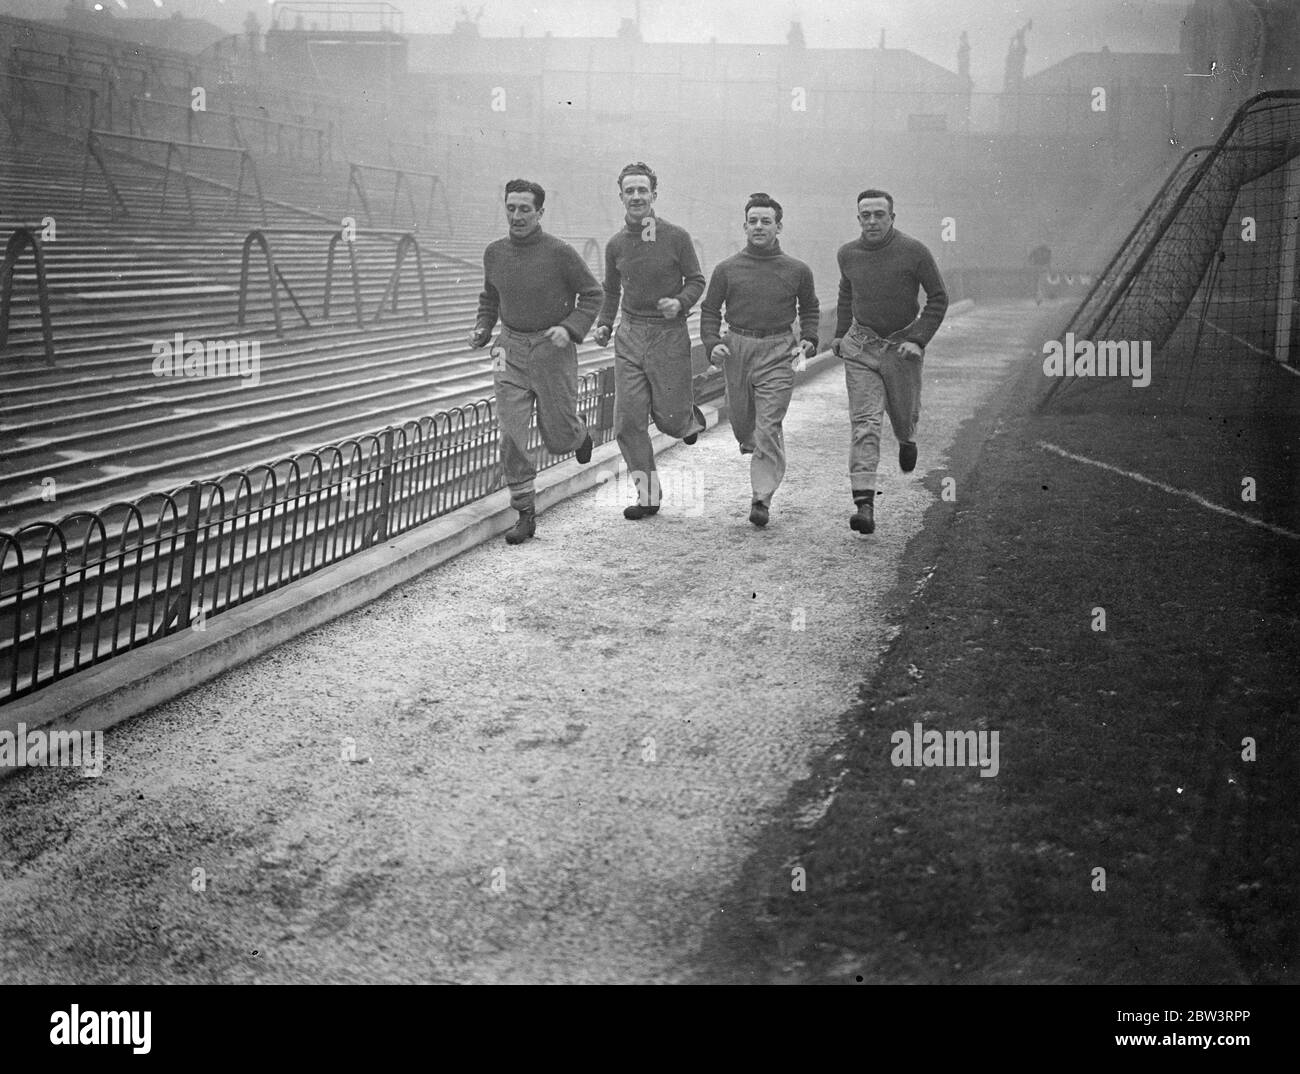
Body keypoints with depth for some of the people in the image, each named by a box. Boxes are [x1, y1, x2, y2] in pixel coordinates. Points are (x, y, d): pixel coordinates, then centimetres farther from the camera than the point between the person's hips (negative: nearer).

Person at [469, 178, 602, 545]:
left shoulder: (560, 253, -11)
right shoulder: (494, 253, 3)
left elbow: (593, 294, -3)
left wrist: (570, 328, -16)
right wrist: (482, 329, 5)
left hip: (552, 349, -3)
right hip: (511, 352, 3)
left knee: (558, 438, 7)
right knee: (511, 435, -7)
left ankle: (577, 433, 46)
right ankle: (525, 514, 1)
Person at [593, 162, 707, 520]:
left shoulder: (676, 237, -5)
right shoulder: (616, 245, 5)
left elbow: (696, 281, 1)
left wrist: (680, 303, -18)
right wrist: (603, 325, 4)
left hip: (669, 334, -3)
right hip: (629, 336, 3)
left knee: (668, 417, 0)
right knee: (628, 421, -3)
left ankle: (690, 417, 39)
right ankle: (647, 494, 8)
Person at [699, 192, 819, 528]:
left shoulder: (797, 271, 3)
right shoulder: (727, 269, 3)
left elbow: (810, 308, 18)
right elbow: (709, 310, 9)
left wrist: (808, 340, 3)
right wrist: (712, 344, -7)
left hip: (778, 352, -2)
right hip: (736, 349, 2)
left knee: (768, 427, -10)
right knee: (742, 422, 12)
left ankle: (762, 500, -8)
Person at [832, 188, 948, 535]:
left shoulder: (914, 252, -12)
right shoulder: (848, 254, -1)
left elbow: (938, 298, -6)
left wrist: (918, 340, -15)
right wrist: (840, 334, 23)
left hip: (902, 346, -1)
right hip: (860, 347, 1)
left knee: (904, 415, 14)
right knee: (865, 422, -11)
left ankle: (907, 439, 55)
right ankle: (864, 504, -18)